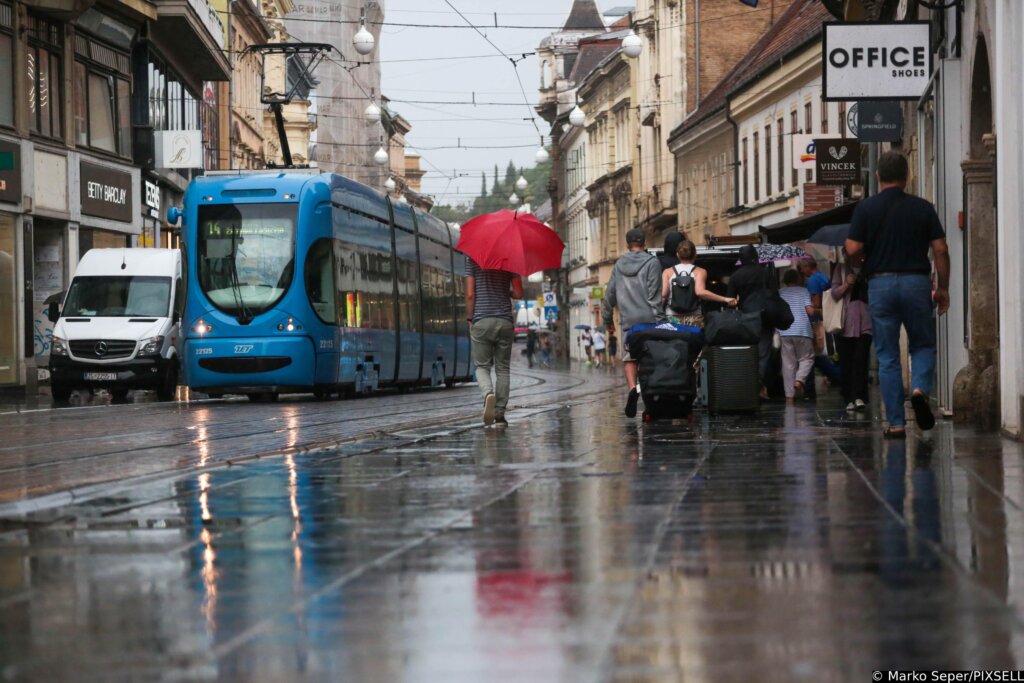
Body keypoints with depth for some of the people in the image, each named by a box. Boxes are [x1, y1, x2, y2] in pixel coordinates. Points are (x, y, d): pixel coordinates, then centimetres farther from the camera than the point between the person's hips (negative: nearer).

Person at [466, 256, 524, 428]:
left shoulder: (473, 258, 1)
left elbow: (470, 294, -4)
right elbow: (519, 293, 1)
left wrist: (470, 319, 8)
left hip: (482, 322, -1)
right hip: (505, 322, 1)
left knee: (482, 366, 8)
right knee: (502, 369, 9)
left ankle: (488, 393, -23)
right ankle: (500, 414, 5)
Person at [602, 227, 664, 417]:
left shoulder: (619, 264, 11)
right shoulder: (652, 263, -2)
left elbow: (610, 293, 16)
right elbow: (654, 295, -9)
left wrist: (607, 318, 26)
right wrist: (659, 319, -8)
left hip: (627, 319, 2)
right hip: (648, 317, -2)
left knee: (629, 356, 1)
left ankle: (632, 387, -22)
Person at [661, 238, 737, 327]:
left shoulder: (668, 272, 5)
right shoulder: (699, 271, 1)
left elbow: (663, 294, -7)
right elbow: (700, 292, -16)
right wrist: (725, 299, -13)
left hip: (672, 319, 1)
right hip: (694, 319, -1)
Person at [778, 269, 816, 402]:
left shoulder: (780, 292, 12)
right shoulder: (803, 291, 7)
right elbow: (810, 310, -3)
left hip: (785, 332, 2)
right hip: (802, 330, -2)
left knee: (788, 362, 4)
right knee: (807, 358, 14)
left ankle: (789, 395, -1)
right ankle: (799, 380, -14)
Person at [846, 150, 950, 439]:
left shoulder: (866, 208, -1)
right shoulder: (923, 207, 2)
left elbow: (853, 250, -8)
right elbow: (940, 250, 0)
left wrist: (864, 261, 15)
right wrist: (943, 288, 8)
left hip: (880, 283, 0)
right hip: (916, 282, 0)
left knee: (887, 356, 5)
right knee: (923, 345, 17)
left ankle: (896, 423, 3)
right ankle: (920, 389, -13)